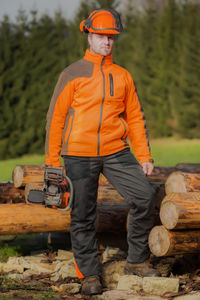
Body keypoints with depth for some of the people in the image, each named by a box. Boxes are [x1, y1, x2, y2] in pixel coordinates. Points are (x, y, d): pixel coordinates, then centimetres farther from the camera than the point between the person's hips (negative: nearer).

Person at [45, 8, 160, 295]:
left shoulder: (123, 76, 11)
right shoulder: (73, 74, 0)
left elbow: (135, 118, 13)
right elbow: (56, 117, 0)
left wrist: (144, 156, 7)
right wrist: (52, 161, -3)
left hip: (116, 152, 3)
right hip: (79, 155, -3)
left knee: (145, 196, -8)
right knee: (83, 216, 1)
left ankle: (136, 261, 7)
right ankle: (89, 274, 14)